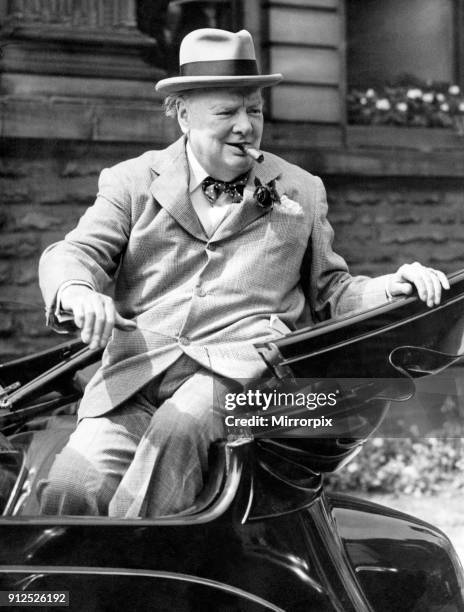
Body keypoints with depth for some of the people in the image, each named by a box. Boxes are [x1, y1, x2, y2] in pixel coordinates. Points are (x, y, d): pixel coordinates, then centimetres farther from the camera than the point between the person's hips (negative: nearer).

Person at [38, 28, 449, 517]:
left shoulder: (301, 192, 23)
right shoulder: (132, 182, 18)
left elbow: (329, 290, 26)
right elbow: (74, 253, 6)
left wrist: (392, 288, 4)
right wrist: (78, 293, -19)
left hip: (243, 367, 0)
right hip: (136, 374, 1)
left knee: (180, 427, -35)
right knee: (71, 487, -24)